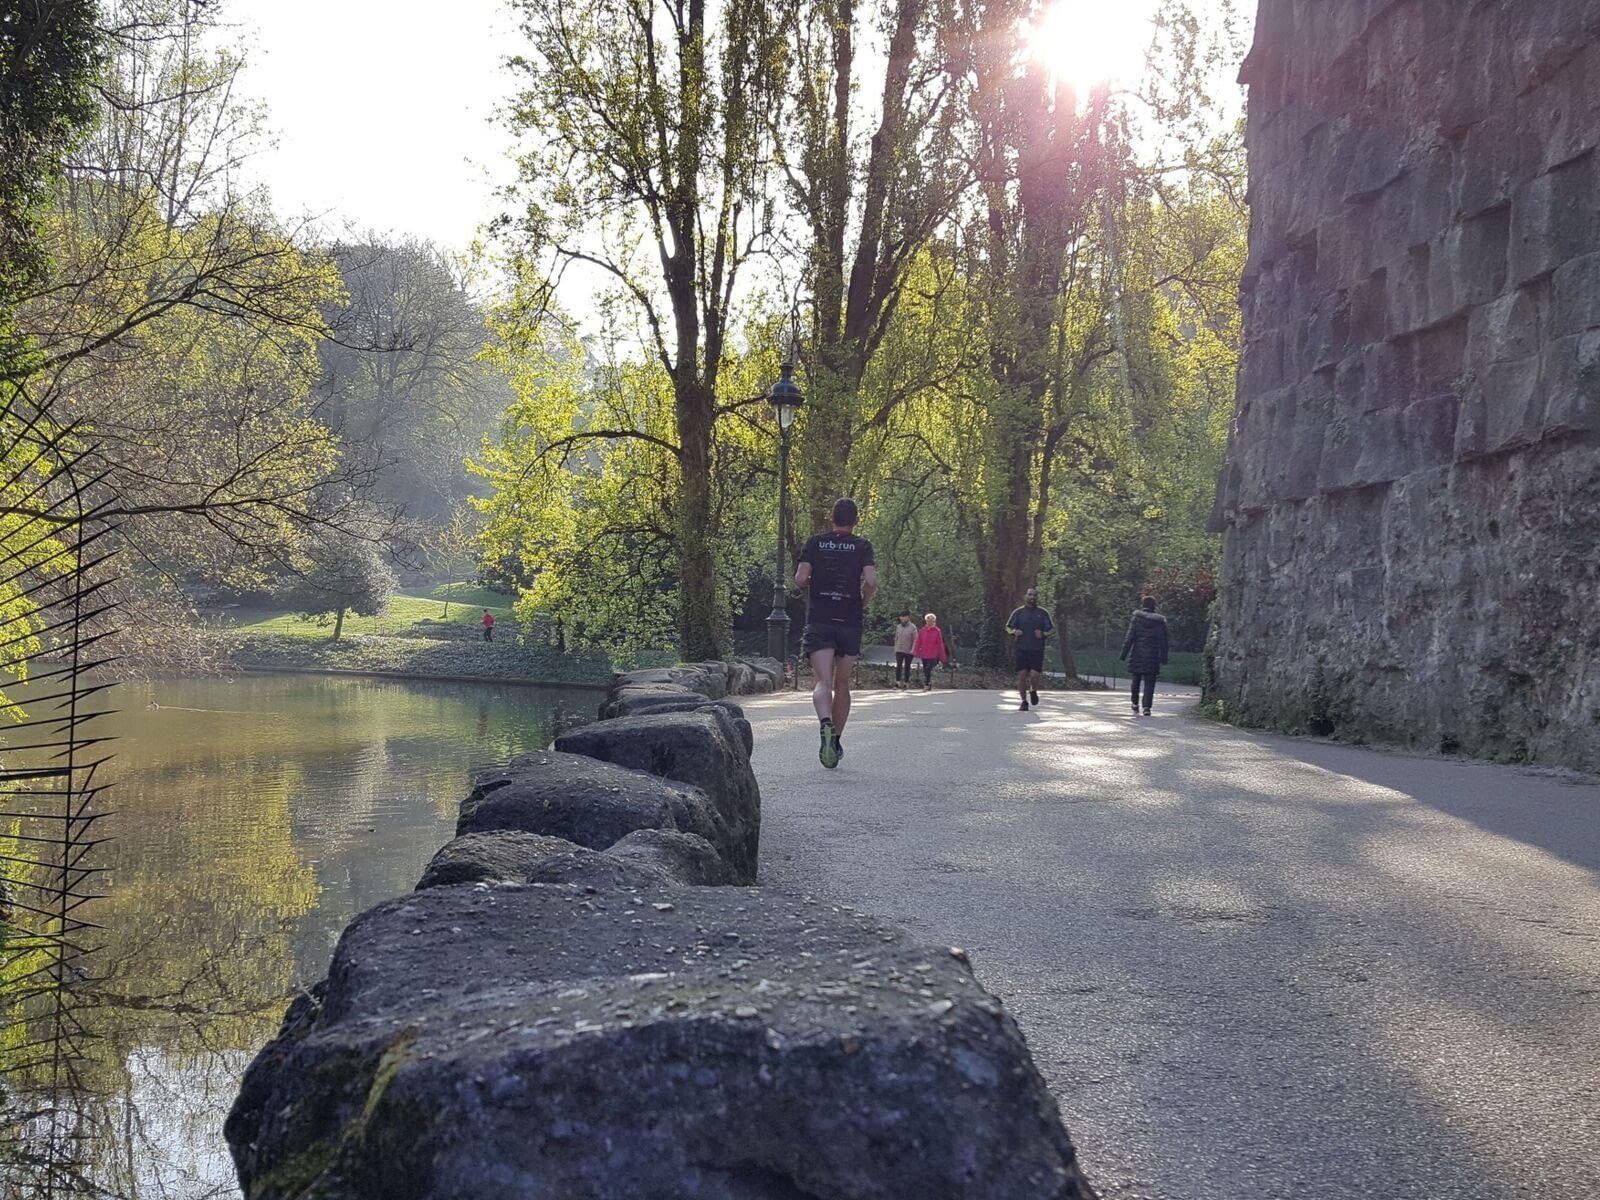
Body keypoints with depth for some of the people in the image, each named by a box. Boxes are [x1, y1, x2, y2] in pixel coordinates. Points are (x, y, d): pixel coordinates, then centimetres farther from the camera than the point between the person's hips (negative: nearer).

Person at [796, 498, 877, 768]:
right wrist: (863, 602, 7)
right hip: (850, 623, 1)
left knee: (823, 683, -11)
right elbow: (871, 581, -12)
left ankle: (826, 724, -39)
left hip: (818, 622, -1)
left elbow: (800, 579, -4)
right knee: (842, 685, 14)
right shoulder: (862, 546, 2)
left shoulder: (815, 542, 5)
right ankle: (835, 742, 21)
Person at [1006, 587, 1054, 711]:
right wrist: (1014, 632, -8)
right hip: (1021, 649, 1)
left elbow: (1052, 629, 11)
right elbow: (1008, 627, 14)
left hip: (1037, 650, -1)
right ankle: (1024, 702, 12)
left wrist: (1043, 634, -9)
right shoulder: (1018, 612, 7)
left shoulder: (1042, 613, 6)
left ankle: (1033, 691, 22)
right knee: (1022, 675, -2)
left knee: (1034, 674, -12)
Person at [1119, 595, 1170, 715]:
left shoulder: (1136, 619, -3)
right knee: (1149, 683, 0)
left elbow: (1129, 637, -5)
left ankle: (1135, 704, 22)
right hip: (1152, 656, 0)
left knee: (1136, 679, 16)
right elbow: (1163, 641, 3)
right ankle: (1147, 707, -10)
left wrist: (1123, 654, -2)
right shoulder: (1160, 621, 2)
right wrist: (1163, 657, 8)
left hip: (1137, 654, 0)